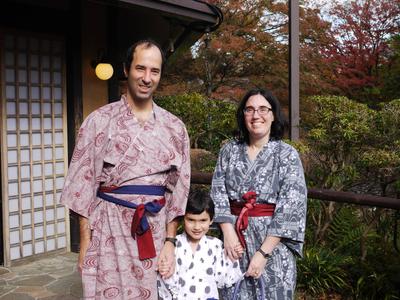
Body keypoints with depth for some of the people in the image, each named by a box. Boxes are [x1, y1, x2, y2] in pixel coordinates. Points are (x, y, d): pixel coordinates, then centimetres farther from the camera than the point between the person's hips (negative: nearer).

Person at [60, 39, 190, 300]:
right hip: (111, 231, -2)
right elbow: (84, 185, -2)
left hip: (158, 231, 3)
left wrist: (170, 241, 0)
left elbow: (179, 189, 5)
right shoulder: (100, 121, -3)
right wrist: (85, 244, -5)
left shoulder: (174, 127, 4)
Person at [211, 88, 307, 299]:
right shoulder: (229, 150, 3)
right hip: (235, 238, 3)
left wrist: (263, 252, -16)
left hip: (273, 243, -2)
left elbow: (290, 208, -12)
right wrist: (228, 233, -12)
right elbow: (218, 193, 1)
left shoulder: (287, 154, -6)